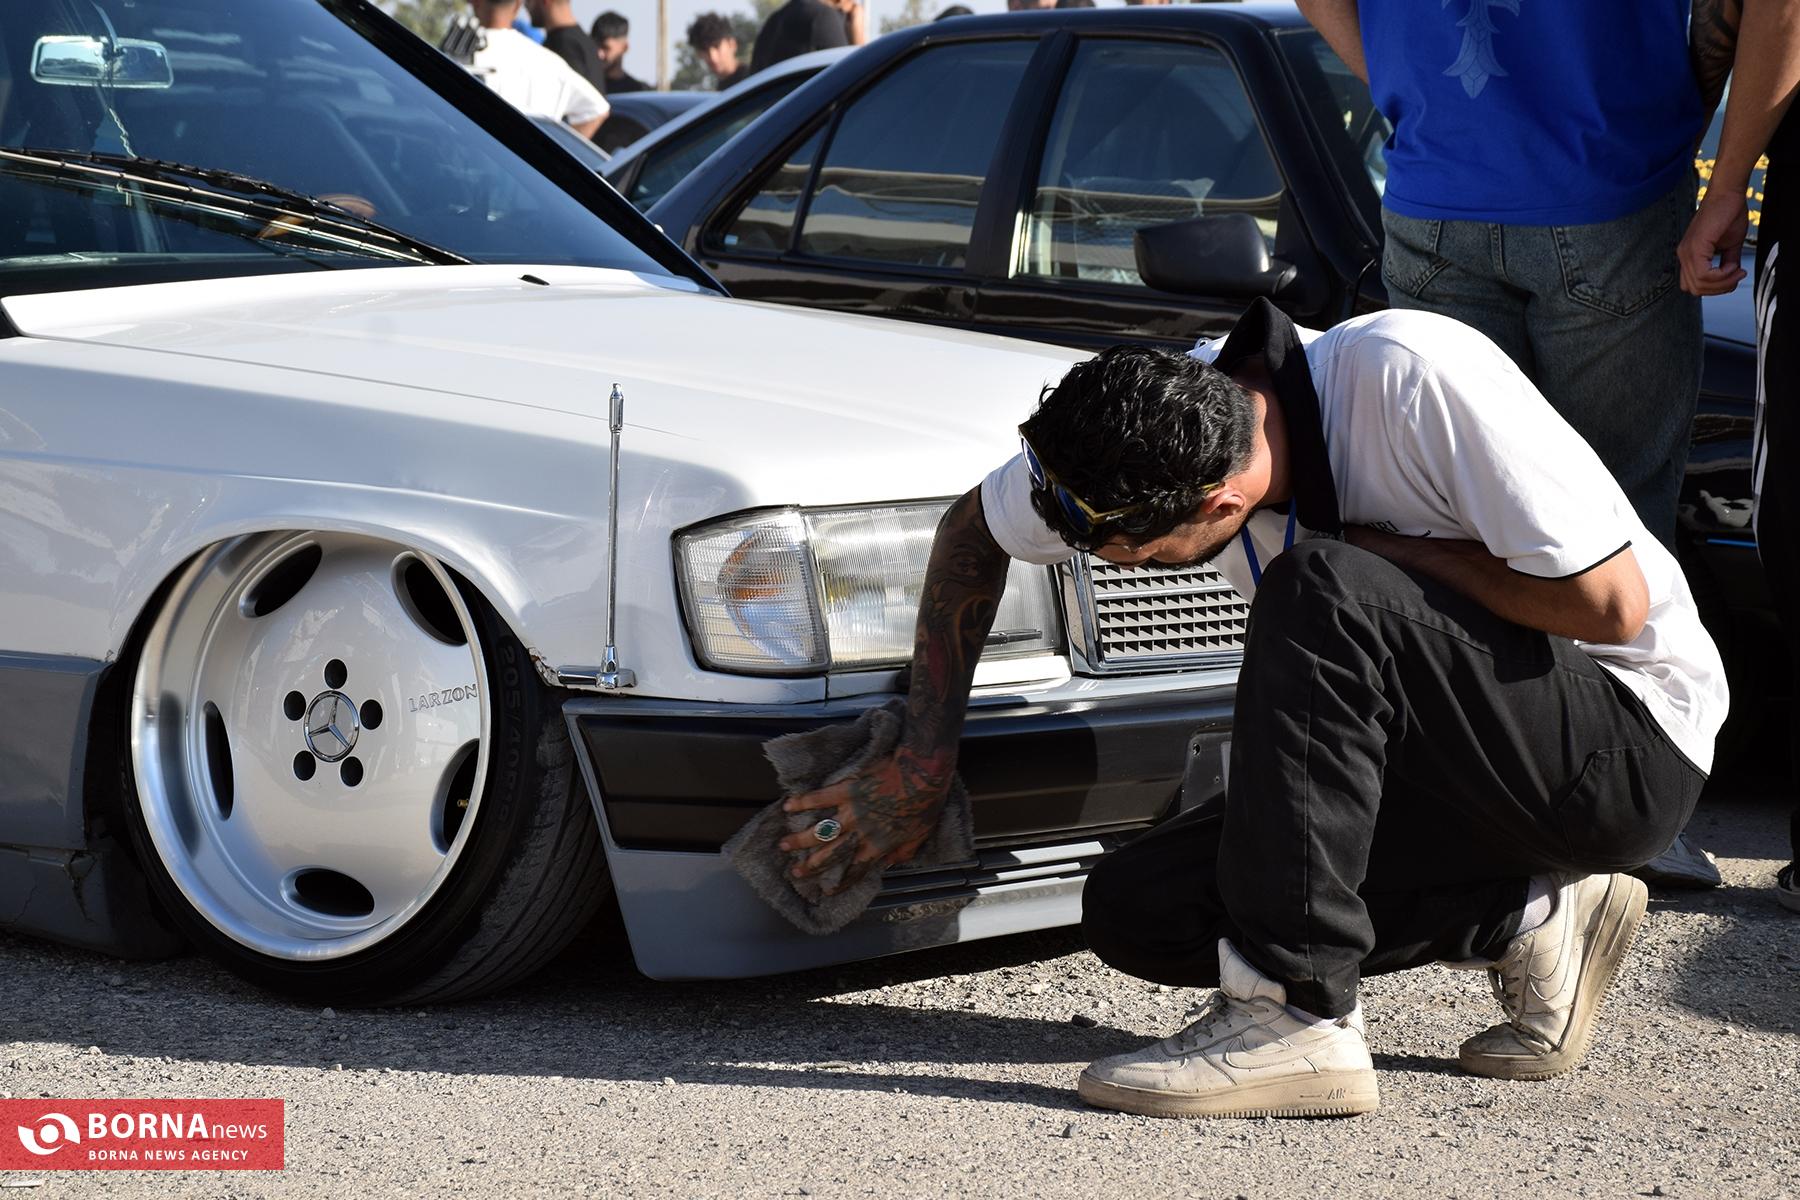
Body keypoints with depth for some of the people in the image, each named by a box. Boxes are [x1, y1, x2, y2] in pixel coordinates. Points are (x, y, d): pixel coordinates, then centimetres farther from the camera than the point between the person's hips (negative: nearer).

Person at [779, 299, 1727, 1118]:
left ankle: (1294, 1013, -28)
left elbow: (1611, 602, -26)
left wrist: (1373, 550, -20)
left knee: (1318, 585, -31)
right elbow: (974, 533, 8)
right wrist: (924, 761, 6)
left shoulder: (1410, 375, -27)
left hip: (1636, 743, -8)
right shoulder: (1156, 426, -8)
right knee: (1134, 910, -6)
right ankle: (1531, 924, 0)